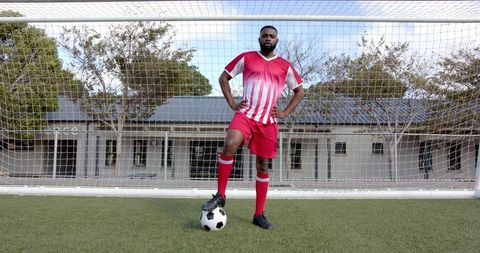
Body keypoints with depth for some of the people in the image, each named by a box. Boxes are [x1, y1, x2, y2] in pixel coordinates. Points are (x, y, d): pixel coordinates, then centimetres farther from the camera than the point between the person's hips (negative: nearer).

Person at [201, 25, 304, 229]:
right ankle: (220, 195, -13)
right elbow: (224, 77, 12)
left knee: (263, 166, 6)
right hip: (245, 114, -2)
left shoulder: (285, 66, 10)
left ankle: (259, 214, 17)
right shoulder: (246, 58, 7)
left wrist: (285, 113, 7)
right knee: (230, 145, -30)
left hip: (268, 121, 2)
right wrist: (232, 104, 1)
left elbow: (299, 91, 19)